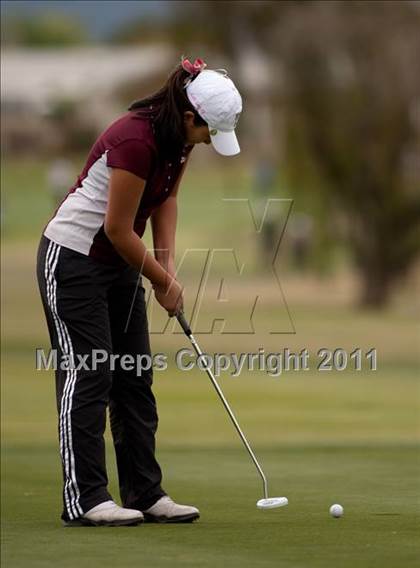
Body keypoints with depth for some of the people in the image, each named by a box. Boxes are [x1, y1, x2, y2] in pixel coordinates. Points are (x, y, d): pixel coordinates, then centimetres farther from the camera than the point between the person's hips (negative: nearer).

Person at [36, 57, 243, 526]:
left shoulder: (179, 137, -3)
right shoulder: (136, 140, -29)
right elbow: (118, 228, -23)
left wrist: (168, 266, -2)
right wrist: (162, 281, -10)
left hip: (118, 261, 9)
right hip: (73, 259, -9)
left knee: (135, 378, 7)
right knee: (87, 375, -9)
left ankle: (146, 495, 9)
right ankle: (83, 499, -7)